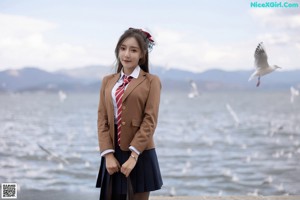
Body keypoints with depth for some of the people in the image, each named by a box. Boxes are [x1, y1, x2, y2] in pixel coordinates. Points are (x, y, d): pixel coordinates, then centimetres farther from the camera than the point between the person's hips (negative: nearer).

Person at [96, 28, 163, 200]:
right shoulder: (108, 81, 11)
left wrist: (133, 155, -15)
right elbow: (102, 120, 5)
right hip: (113, 154, 4)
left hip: (140, 155, -4)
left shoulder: (151, 81, -1)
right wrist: (108, 154, -7)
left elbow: (150, 121, -8)